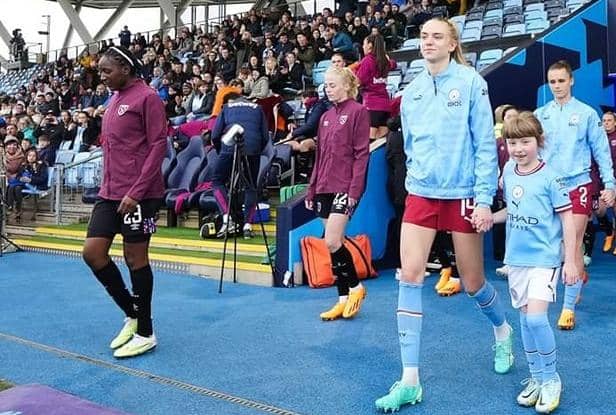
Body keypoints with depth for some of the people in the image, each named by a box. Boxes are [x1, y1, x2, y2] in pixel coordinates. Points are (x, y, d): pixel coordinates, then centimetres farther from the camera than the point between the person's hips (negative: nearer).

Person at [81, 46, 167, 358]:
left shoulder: (146, 97, -9)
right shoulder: (113, 101, 17)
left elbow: (158, 146, -15)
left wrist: (136, 192, -19)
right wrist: (108, 187, 16)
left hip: (139, 195, -8)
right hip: (109, 193, 8)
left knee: (135, 259, -1)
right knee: (92, 252, 4)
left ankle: (145, 334, 14)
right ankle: (132, 314, 21)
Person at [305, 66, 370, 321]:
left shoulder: (358, 112, -3)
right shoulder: (326, 117, 17)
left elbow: (361, 154, -9)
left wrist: (355, 190, -16)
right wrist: (311, 190, 15)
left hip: (345, 187, -7)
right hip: (324, 188, 7)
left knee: (332, 242, -13)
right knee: (335, 245, 7)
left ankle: (355, 286, 8)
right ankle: (343, 299, 15)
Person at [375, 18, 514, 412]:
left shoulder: (470, 82, -5)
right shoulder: (412, 91, 8)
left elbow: (486, 144, -8)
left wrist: (484, 198, -12)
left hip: (463, 195, -3)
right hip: (421, 194, 4)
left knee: (473, 282, 8)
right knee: (410, 277, -8)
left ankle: (502, 329, 44)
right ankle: (410, 380, -2)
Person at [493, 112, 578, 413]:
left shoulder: (549, 177, -12)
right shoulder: (508, 173, 3)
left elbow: (567, 219, -8)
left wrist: (570, 261, -9)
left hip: (544, 258, -6)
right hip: (516, 258, 6)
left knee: (536, 317, -15)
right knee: (525, 318, 11)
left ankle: (551, 379, 7)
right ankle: (536, 378, 25)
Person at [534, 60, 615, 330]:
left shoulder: (586, 113, -1)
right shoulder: (540, 115, 6)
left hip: (577, 185, -3)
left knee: (573, 246, -5)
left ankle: (568, 308, 1)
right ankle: (580, 276, 41)